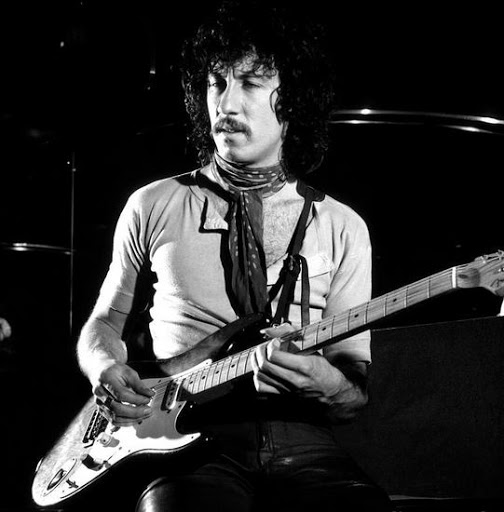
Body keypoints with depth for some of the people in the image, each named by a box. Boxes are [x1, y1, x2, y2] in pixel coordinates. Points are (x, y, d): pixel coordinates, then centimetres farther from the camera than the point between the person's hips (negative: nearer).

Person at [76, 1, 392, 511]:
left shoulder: (341, 228, 11)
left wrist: (326, 385, -15)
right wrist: (107, 370, -1)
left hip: (301, 445, 2)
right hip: (189, 441, -1)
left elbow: (360, 388, 10)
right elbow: (104, 321, 23)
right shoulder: (154, 207, 12)